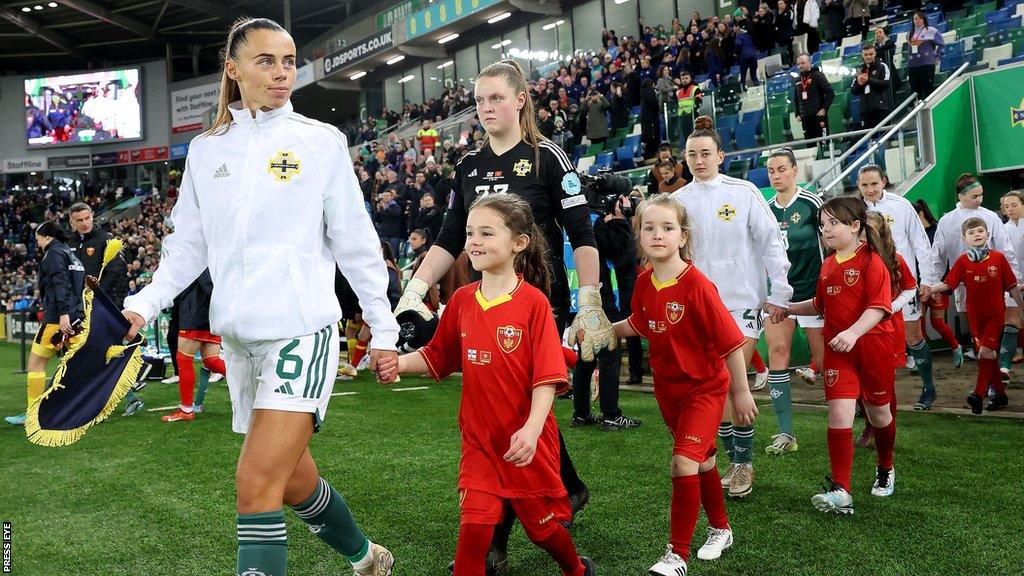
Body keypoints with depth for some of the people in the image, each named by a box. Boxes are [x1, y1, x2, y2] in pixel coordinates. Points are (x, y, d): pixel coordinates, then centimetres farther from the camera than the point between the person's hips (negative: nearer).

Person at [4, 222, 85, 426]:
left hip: (58, 318, -9)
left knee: (35, 363, -1)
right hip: (75, 318, 9)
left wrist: (63, 314, -27)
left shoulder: (54, 253, -5)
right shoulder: (71, 254, 21)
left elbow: (61, 285, -19)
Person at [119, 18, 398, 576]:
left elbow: (356, 243, 1)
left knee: (257, 483, -14)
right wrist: (143, 304, -2)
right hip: (238, 336, 5)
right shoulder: (206, 149, 10)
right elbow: (188, 245, 13)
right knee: (294, 480, 14)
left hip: (301, 329, -5)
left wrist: (383, 328, 2)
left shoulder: (320, 141, 0)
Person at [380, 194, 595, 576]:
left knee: (543, 525, 15)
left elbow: (548, 376, -17)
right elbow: (437, 358, 8)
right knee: (474, 527, -8)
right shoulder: (462, 300, -1)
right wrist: (400, 363, -9)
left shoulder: (533, 301, -14)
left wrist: (532, 428, -28)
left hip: (527, 442, -3)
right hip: (479, 439, 3)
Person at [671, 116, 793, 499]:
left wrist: (779, 293, -3)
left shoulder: (743, 192, -2)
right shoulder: (677, 201, 5)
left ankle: (744, 464, 8)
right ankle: (735, 462, 18)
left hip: (742, 301, -3)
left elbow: (771, 242, -1)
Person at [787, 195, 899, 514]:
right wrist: (787, 308, 16)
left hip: (873, 345, -4)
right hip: (837, 349, 4)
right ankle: (840, 491, -11)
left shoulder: (872, 261, -11)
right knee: (839, 413, -8)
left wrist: (853, 332, -34)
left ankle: (886, 470, 41)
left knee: (878, 413, 14)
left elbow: (879, 307, -21)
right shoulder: (828, 266, 10)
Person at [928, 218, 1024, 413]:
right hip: (975, 316, 3)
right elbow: (947, 284, -5)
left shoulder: (998, 258, -5)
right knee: (988, 355, 12)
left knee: (986, 352, -14)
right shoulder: (962, 261, -1)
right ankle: (1000, 394, 24)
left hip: (995, 314, -3)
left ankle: (978, 394, -16)